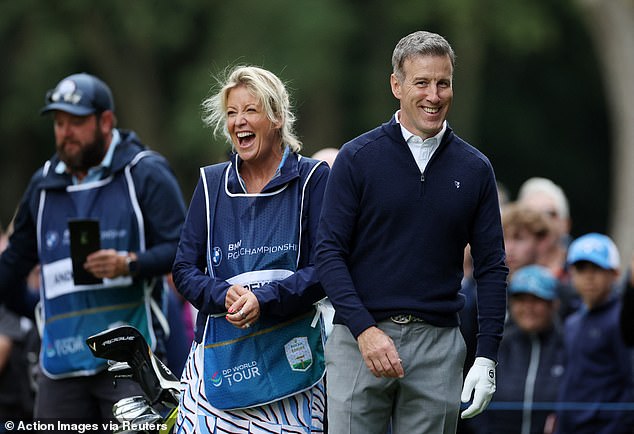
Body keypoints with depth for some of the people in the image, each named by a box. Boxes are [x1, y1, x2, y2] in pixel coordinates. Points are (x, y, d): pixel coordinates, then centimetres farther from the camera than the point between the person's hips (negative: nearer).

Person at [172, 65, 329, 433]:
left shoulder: (312, 179, 2)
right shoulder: (212, 183, 11)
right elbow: (184, 269, 9)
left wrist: (263, 299, -18)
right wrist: (224, 296, -12)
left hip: (290, 357, -2)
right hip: (219, 355, 2)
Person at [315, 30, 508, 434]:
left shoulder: (474, 169, 7)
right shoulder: (358, 157, 0)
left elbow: (492, 267, 8)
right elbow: (329, 253, -4)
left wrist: (487, 357, -1)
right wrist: (365, 330, -16)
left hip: (437, 342, 2)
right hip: (359, 338, -2)